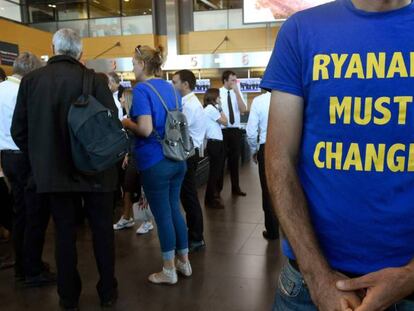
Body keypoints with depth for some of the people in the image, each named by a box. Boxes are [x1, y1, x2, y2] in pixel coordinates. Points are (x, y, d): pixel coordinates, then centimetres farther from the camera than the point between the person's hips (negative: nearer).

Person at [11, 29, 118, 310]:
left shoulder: (30, 80, -3)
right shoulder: (95, 80, -12)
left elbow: (19, 131, 0)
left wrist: (40, 157, 16)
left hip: (53, 170, 2)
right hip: (94, 169, -2)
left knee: (64, 233, 14)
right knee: (102, 230, 13)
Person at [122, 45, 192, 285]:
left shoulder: (142, 90, -13)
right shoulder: (172, 89, 10)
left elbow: (145, 130, -22)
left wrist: (127, 123, -3)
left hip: (155, 162, -7)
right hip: (177, 159, 7)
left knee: (162, 214, 4)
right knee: (174, 209, 17)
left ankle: (169, 271, 18)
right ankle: (184, 262, 29)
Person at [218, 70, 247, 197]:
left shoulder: (237, 93, 4)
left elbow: (243, 110, -10)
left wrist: (237, 91, -15)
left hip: (235, 130, 4)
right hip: (222, 130, -3)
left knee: (235, 160, 13)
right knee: (220, 160, 6)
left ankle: (236, 188, 26)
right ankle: (217, 189, 20)